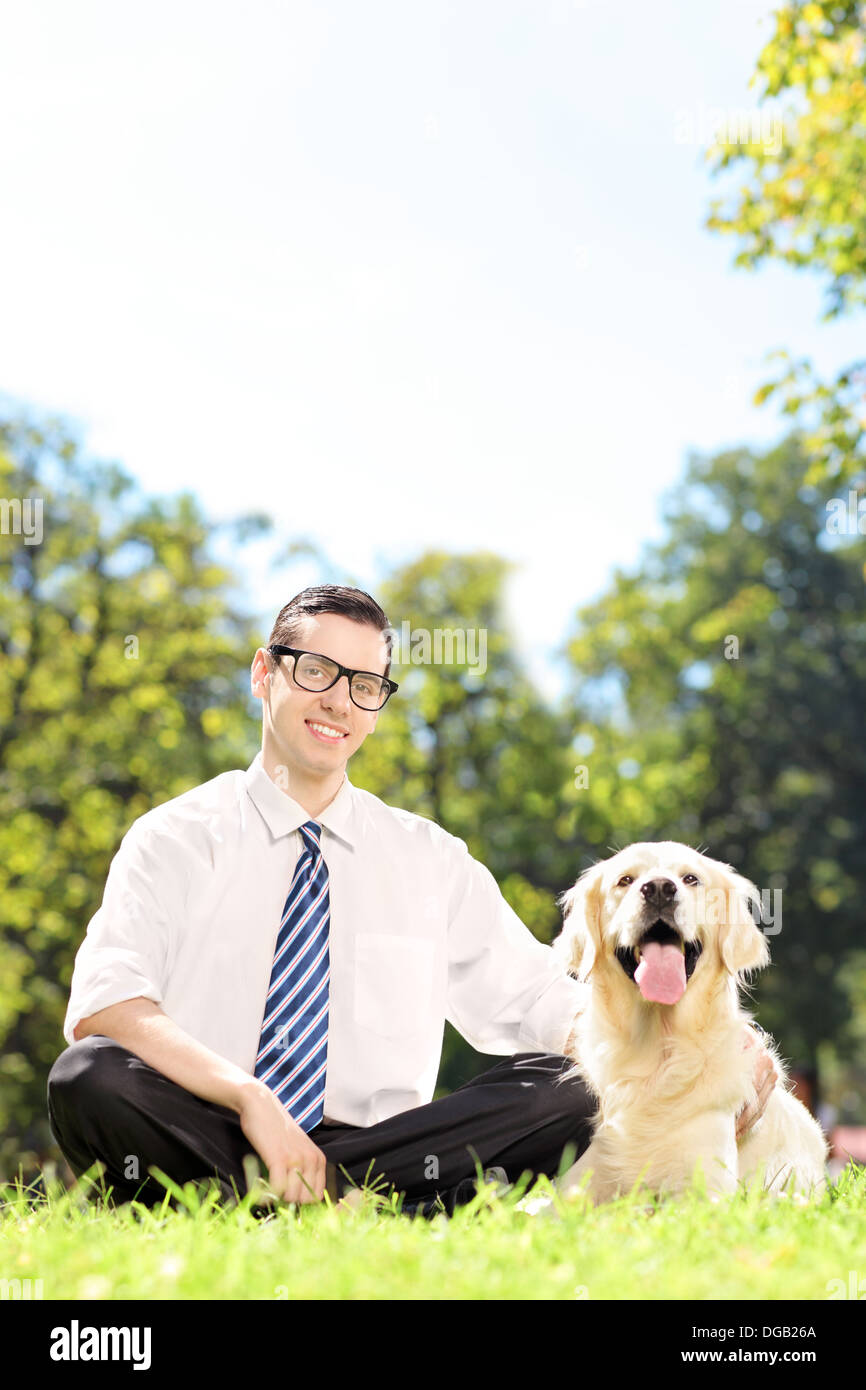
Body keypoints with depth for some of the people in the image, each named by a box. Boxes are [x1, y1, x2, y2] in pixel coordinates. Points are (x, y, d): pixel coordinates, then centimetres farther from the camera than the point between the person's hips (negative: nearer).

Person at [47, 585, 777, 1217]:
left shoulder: (432, 860, 14)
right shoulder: (178, 837, 4)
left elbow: (541, 1004, 8)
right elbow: (106, 1003, -12)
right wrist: (250, 1098, -27)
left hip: (375, 1151, 3)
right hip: (207, 1139, -2)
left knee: (567, 1093, -21)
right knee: (90, 1078, -33)